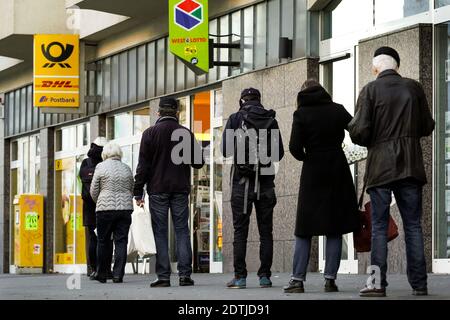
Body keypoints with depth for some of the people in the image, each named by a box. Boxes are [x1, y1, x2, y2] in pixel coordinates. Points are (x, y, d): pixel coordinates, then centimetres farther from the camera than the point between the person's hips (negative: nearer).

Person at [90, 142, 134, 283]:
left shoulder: (101, 167, -1)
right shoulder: (126, 169, 9)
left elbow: (93, 191, 3)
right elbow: (131, 190, 13)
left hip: (105, 208, -2)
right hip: (125, 208, 2)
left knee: (103, 241, 8)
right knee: (121, 241, 2)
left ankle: (101, 274, 13)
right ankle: (118, 275, -4)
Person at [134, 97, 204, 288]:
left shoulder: (150, 133, -1)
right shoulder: (186, 133, 3)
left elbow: (143, 165, -4)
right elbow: (198, 163, 8)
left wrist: (138, 192, -1)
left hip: (158, 190, -1)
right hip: (180, 190, 1)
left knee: (160, 233, 0)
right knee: (182, 231, 5)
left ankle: (163, 276, -4)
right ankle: (184, 274, -1)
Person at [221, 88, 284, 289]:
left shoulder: (235, 119, -1)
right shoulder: (271, 120, 5)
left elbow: (226, 151, -3)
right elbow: (279, 154, 8)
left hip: (242, 182, -2)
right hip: (266, 182, 2)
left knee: (240, 231, 1)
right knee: (266, 231, 6)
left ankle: (240, 277, -4)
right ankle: (265, 276, 2)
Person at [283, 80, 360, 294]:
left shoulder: (301, 114, -3)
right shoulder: (337, 110, 3)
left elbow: (294, 147, -10)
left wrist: (305, 157, 9)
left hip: (312, 172, -1)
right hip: (338, 172, 2)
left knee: (304, 230, 5)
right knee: (334, 230, 6)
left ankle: (298, 279, -1)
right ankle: (330, 279, 3)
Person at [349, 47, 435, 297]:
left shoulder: (370, 90, -4)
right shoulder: (414, 88, 4)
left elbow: (359, 131, -10)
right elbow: (427, 127, 8)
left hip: (381, 166, -2)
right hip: (410, 165, 2)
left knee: (379, 226, 1)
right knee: (413, 225, 6)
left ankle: (378, 283, -4)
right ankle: (419, 283, 4)